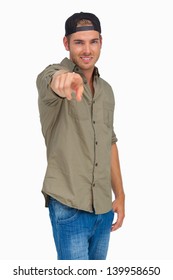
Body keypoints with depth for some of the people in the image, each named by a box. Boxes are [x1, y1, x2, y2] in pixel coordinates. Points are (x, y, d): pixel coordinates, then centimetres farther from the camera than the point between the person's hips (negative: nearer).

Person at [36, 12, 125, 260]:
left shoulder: (106, 90, 11)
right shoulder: (53, 75, -10)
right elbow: (52, 83, -36)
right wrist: (64, 79, -61)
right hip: (69, 206, -6)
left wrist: (119, 195, 13)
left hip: (104, 206, 6)